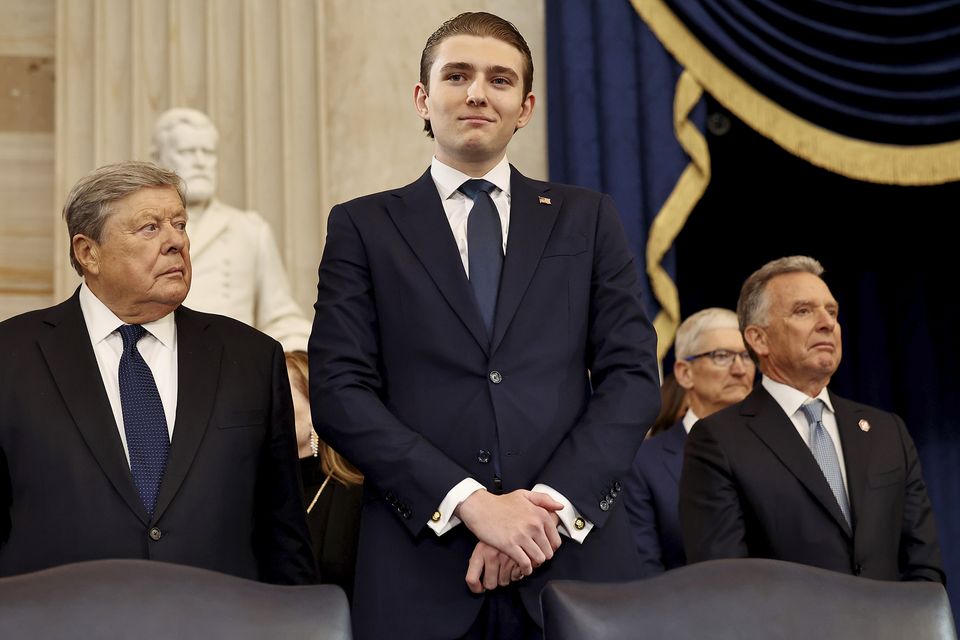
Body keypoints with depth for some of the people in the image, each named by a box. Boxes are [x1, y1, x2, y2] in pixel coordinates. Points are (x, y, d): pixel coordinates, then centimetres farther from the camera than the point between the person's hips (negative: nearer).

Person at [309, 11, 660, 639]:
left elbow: (633, 376, 4)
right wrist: (469, 500, -13)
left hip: (575, 555, 1)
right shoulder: (364, 227, 7)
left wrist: (553, 503, -11)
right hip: (420, 569, -1)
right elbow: (340, 391, -3)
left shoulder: (587, 218, 11)